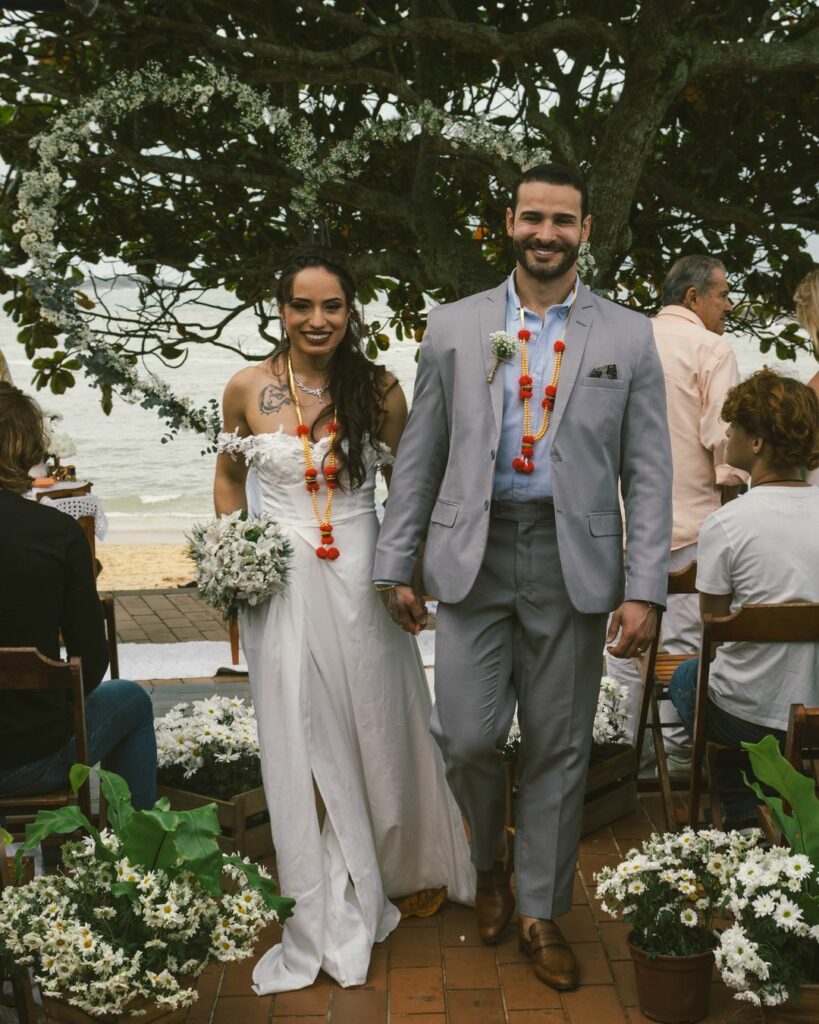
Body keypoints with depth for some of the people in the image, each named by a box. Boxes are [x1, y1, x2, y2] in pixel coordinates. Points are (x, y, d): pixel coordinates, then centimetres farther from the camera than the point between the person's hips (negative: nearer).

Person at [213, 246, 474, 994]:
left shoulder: (380, 389, -3)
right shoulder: (248, 389, -2)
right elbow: (229, 474, 13)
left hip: (360, 581, 0)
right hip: (279, 586, 0)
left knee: (372, 733, 12)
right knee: (299, 745, 6)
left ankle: (385, 872, 38)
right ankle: (326, 918, 22)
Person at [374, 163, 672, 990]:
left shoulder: (628, 337, 3)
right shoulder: (452, 328, 5)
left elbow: (648, 473, 2)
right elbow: (419, 456, 7)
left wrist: (643, 590, -6)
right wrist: (396, 565, 3)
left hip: (574, 563, 0)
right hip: (473, 556, 0)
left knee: (558, 749, 8)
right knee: (467, 737, -2)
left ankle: (540, 912, 28)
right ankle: (490, 861, 31)